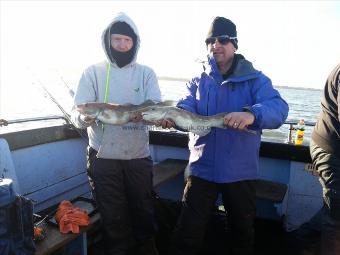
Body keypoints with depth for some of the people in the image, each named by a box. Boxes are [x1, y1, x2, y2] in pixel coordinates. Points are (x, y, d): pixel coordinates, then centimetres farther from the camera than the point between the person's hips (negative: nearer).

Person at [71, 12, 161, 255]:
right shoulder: (93, 72, 2)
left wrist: (143, 114, -32)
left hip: (139, 155, 1)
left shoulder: (146, 73, 4)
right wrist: (85, 117, -31)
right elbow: (77, 112, -7)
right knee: (113, 215, 10)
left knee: (143, 209, 15)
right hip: (103, 157, -1)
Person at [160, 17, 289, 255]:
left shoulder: (256, 80, -4)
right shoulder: (198, 81, 6)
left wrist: (252, 114, -43)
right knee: (188, 232, 8)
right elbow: (187, 108, -11)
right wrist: (172, 117, -35)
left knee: (243, 231, 21)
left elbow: (278, 108, -21)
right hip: (202, 169, 1)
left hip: (240, 172, 0)